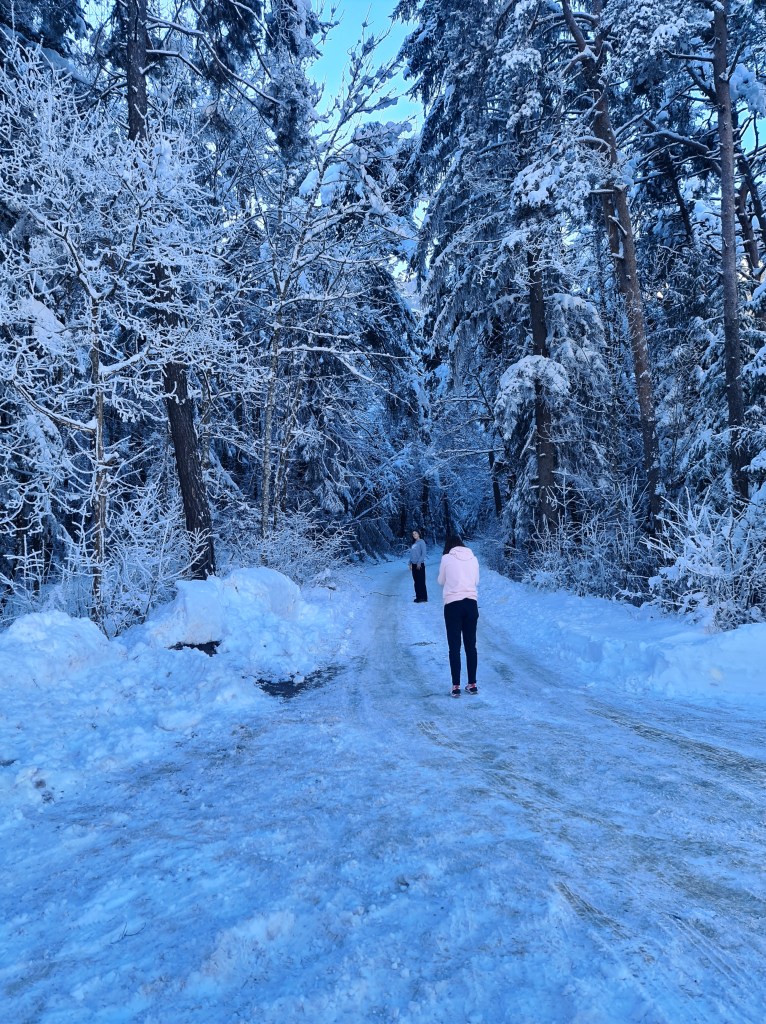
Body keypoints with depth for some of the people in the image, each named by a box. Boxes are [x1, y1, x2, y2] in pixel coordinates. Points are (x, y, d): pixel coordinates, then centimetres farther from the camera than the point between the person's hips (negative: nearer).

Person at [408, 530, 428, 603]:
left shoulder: (421, 542, -5)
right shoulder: (413, 544, 16)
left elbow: (423, 553, -12)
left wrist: (419, 563, -17)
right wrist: (410, 563, 9)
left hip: (420, 564, -8)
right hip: (414, 564, 8)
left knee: (421, 581, -9)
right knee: (416, 581, 9)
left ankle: (423, 597, -8)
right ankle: (418, 596, 15)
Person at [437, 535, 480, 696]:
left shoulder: (447, 558, -3)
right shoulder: (473, 558, 6)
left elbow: (441, 581, 8)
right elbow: (476, 581, 14)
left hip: (453, 604, -3)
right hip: (471, 603, 3)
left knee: (454, 647, 3)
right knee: (471, 645, 11)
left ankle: (456, 686, 3)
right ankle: (472, 684, 15)